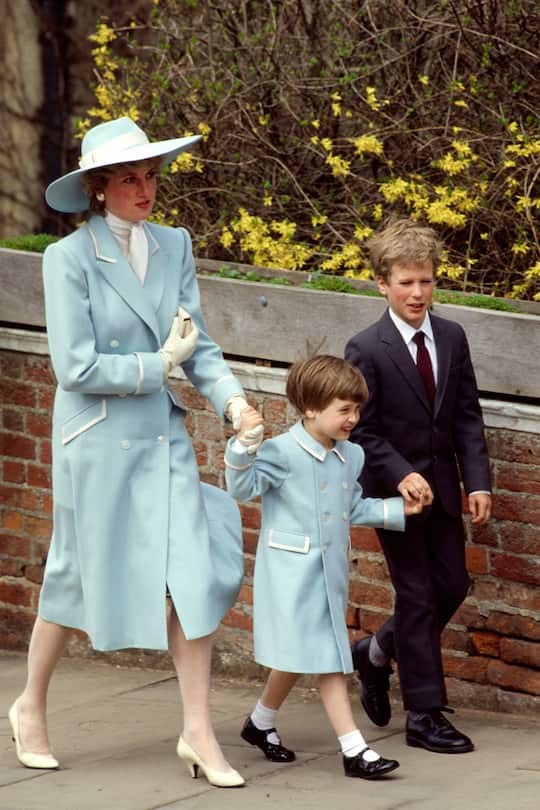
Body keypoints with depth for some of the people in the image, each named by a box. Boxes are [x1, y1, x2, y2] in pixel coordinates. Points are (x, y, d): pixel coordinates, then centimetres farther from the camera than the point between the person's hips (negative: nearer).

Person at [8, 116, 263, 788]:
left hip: (163, 433, 4)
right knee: (78, 574, 8)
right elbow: (75, 367, -16)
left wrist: (231, 397, -12)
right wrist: (159, 364, -11)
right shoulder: (69, 258, -12)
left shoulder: (173, 247, 5)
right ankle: (30, 708, 31)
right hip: (96, 437, -4)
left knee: (193, 573, -2)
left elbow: (198, 343, 4)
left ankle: (198, 733, 6)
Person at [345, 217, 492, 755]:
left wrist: (478, 481, -6)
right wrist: (401, 475, -23)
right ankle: (425, 715, 7)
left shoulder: (451, 338, 2)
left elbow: (467, 416, 3)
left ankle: (376, 652, 34)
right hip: (394, 488, -5)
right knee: (418, 595, -1)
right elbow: (362, 431, -11)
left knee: (452, 586, 9)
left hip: (442, 485, 5)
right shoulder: (366, 349, -13)